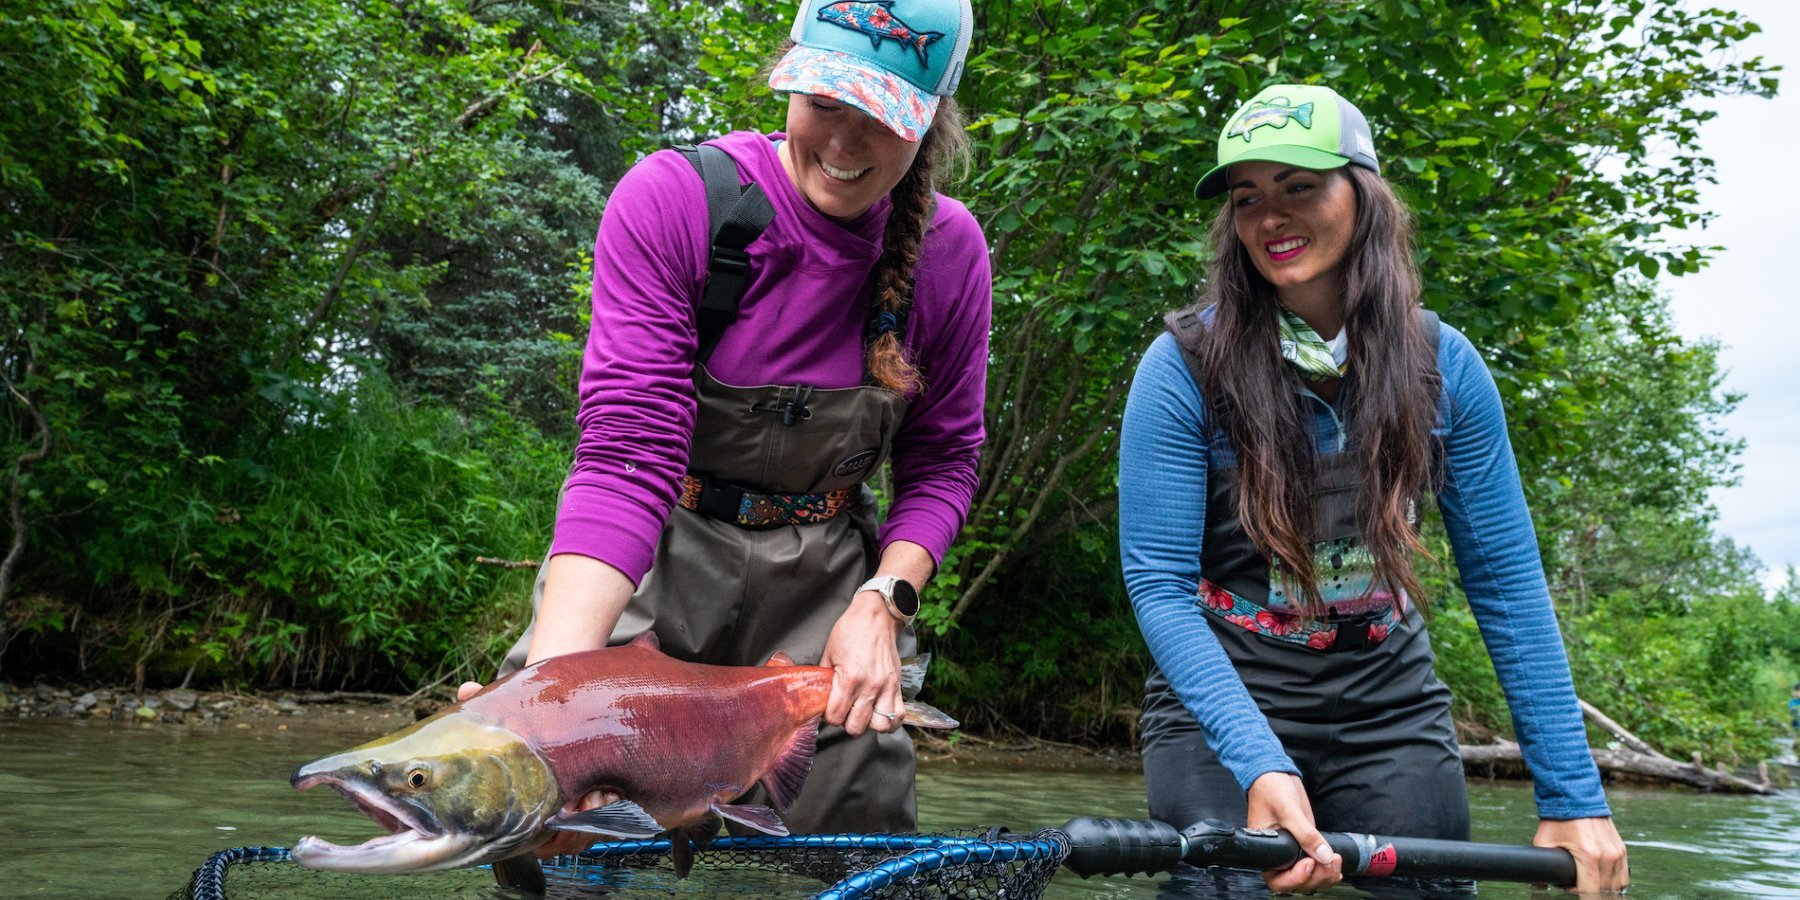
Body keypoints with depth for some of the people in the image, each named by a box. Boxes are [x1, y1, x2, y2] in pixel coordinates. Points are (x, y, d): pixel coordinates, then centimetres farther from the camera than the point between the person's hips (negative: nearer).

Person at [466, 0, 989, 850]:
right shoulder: (673, 198, -17)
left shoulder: (948, 248, -7)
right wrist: (551, 682, -36)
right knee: (567, 854, -10)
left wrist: (883, 600, -15)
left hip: (822, 578, 3)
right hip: (655, 562, -2)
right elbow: (626, 455, -24)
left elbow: (941, 460, 3)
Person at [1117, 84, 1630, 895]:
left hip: (1392, 710, 3)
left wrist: (1573, 797, -7)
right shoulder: (1185, 365, -15)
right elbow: (1159, 587, -16)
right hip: (1221, 706, -2)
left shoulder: (1441, 363, -6)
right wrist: (1261, 763, -29)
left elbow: (1507, 583, -4)